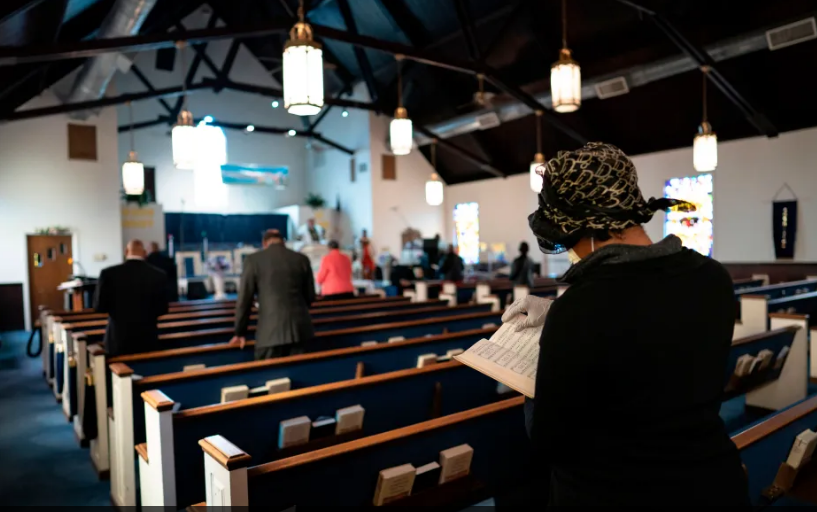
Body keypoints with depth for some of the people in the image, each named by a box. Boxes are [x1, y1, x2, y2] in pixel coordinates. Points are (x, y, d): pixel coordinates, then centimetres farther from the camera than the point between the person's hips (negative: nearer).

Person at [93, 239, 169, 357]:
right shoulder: (159, 275, -7)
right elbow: (162, 310, -1)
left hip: (118, 340, 0)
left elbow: (99, 307, -6)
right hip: (148, 340, 1)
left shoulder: (108, 273, -10)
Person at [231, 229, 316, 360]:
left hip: (271, 330, -3)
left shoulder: (253, 260, 0)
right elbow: (310, 296, 13)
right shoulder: (302, 259, 7)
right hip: (299, 327, 3)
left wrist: (240, 332, 11)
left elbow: (244, 299, 1)